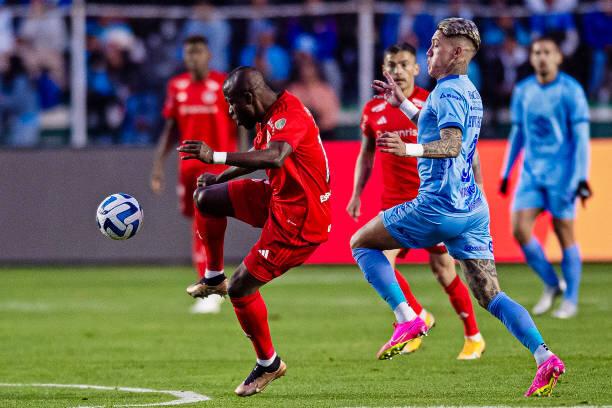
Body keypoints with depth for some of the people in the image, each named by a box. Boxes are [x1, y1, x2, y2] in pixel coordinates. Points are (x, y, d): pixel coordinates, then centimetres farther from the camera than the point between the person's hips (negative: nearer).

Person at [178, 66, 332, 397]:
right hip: (276, 199, 10)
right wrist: (221, 178, 31)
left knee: (241, 288, -7)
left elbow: (275, 157, -44)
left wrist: (217, 157, -47)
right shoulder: (267, 118, 7)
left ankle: (268, 364, 12)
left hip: (298, 221, -10)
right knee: (205, 197, 12)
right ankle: (214, 279, 26)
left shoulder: (290, 115, -25)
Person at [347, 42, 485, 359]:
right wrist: (357, 194, 12)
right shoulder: (373, 111, 7)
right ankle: (419, 317, 11)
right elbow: (366, 154, 19)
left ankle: (473, 337, 15)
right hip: (393, 202, 4)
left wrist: (476, 187, -8)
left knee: (443, 269, -2)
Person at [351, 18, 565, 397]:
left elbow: (452, 145, -27)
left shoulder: (448, 91, -12)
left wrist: (410, 149, -42)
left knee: (362, 243, 8)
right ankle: (545, 358, -13)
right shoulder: (470, 92, 18)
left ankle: (408, 320, -4)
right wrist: (402, 103, 38)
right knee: (490, 295, 4)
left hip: (439, 205, -9)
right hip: (472, 206, 9)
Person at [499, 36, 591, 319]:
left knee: (564, 234, 0)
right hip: (531, 172, 5)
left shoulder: (571, 91, -7)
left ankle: (570, 300, 11)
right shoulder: (523, 91, 8)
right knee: (520, 230, -8)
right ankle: (551, 285, 11)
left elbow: (581, 136, -8)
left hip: (561, 174, -4)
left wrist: (582, 178, -14)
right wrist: (505, 173, 18)